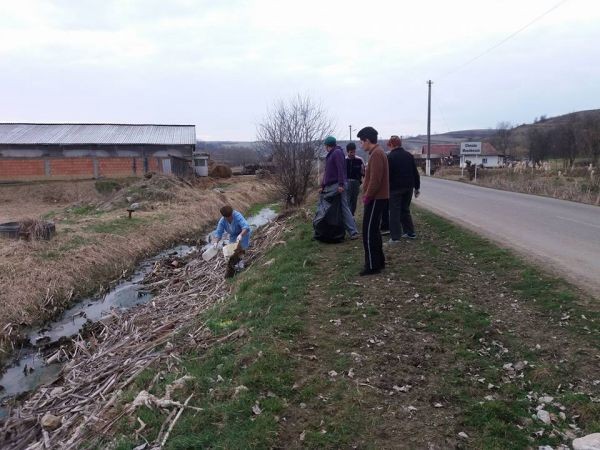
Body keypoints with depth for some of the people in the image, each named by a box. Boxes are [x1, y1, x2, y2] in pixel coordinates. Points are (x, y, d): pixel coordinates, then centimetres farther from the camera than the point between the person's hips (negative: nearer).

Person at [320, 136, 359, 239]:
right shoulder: (330, 155, 24)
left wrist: (341, 184, -23)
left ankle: (353, 231, -10)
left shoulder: (337, 152, -5)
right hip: (330, 186, 9)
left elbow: (341, 169, -16)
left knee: (343, 208, -11)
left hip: (338, 186, -9)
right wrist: (322, 186, 24)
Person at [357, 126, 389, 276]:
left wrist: (367, 196, -15)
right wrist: (367, 195, 16)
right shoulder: (377, 152, 16)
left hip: (375, 199, -10)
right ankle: (379, 261, 23)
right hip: (377, 198, 10)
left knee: (369, 232, -6)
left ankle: (372, 266, -1)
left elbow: (375, 179, -24)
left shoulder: (376, 154, -18)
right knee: (373, 231, 16)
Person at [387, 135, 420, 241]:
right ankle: (410, 232, 21)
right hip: (408, 187, 6)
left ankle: (395, 236, -3)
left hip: (395, 188, -6)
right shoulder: (409, 156, 8)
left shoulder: (389, 157, -10)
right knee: (405, 209, 18)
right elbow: (415, 173, 10)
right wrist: (417, 187, 16)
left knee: (394, 212, -2)